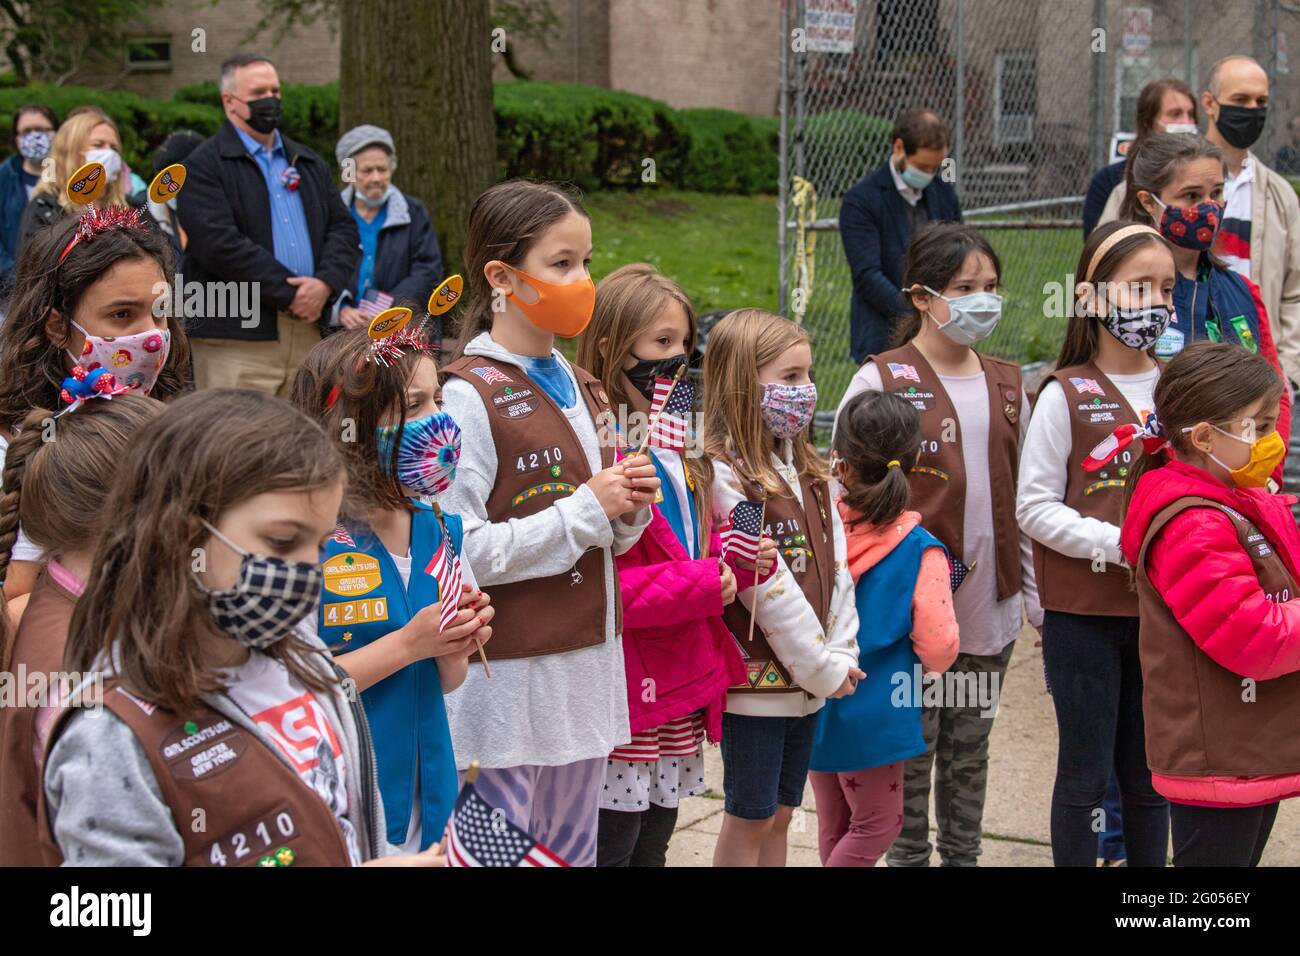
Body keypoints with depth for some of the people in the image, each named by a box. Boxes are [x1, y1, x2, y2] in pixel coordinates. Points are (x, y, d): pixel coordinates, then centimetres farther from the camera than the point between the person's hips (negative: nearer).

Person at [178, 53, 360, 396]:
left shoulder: (309, 163, 21)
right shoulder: (203, 166, -1)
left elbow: (344, 229, 15)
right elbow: (220, 244, -13)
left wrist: (325, 283, -6)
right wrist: (290, 293, -13)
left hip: (308, 334, 6)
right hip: (236, 338, -6)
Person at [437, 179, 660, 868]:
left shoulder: (579, 389, 14)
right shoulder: (470, 396, -12)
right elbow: (460, 552, -20)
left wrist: (629, 510, -1)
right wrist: (585, 509, -17)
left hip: (587, 668, 8)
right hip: (509, 676, -8)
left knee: (575, 851, 15)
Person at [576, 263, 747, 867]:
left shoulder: (682, 451, 14)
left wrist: (731, 564, 0)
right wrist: (701, 586, -20)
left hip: (681, 692, 9)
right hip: (624, 697, -9)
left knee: (651, 848, 16)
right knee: (609, 849, -1)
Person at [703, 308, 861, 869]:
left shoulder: (807, 471, 11)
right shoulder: (722, 475, -16)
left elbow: (836, 566, 8)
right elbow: (766, 582, -19)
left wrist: (841, 654, -4)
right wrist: (821, 667, -15)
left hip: (808, 681, 8)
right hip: (755, 677, -7)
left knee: (780, 815, 14)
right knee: (749, 818, 2)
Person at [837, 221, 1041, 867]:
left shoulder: (1007, 386, 10)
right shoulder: (881, 381, -7)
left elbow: (1020, 500, 14)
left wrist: (1036, 594, 13)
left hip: (990, 608, 5)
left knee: (970, 750, 14)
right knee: (912, 749, 6)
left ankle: (963, 855, 27)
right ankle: (908, 854, 19)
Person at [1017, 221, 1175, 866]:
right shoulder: (1067, 395, -7)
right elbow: (1034, 508, -10)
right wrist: (1119, 544, -20)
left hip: (1160, 609, 4)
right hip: (1083, 612, -4)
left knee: (1148, 772, 13)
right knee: (1086, 771, 4)